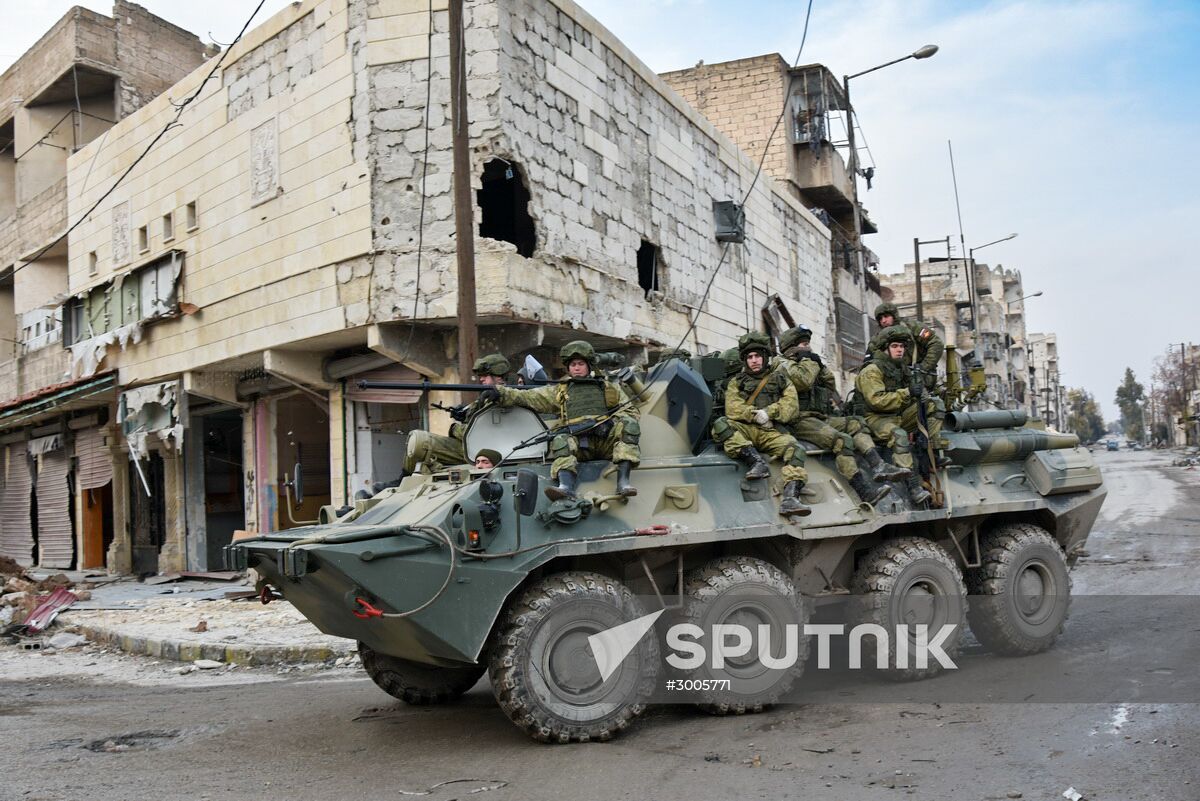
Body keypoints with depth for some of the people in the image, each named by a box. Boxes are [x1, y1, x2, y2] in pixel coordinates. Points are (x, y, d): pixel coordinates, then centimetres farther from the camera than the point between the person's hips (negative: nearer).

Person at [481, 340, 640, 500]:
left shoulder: (609, 387, 28)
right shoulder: (559, 391, 28)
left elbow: (632, 410, 20)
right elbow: (527, 397, 18)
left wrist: (612, 419, -2)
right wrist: (499, 392, 2)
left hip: (607, 439, 0)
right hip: (577, 440, 0)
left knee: (628, 424, -28)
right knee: (561, 441, -32)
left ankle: (622, 480, -41)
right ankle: (566, 487, -55)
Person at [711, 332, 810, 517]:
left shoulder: (780, 379, 22)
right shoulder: (736, 382, 22)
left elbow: (791, 406, 6)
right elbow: (732, 408, 4)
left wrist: (769, 412, -10)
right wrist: (755, 415, -13)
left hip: (772, 431, 0)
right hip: (745, 429, 1)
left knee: (795, 449, -31)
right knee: (720, 425, -31)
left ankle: (790, 499, -48)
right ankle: (756, 461, -41)